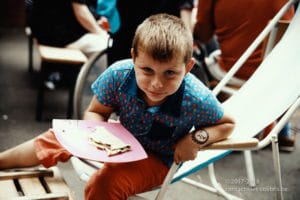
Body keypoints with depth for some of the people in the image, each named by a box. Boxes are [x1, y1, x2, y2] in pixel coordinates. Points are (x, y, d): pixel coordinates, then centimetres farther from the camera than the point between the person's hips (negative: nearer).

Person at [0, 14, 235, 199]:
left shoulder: (197, 99, -33)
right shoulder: (119, 74, -27)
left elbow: (228, 123, -12)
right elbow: (95, 112, -10)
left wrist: (198, 138, -31)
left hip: (157, 159, -3)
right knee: (58, 139, 6)